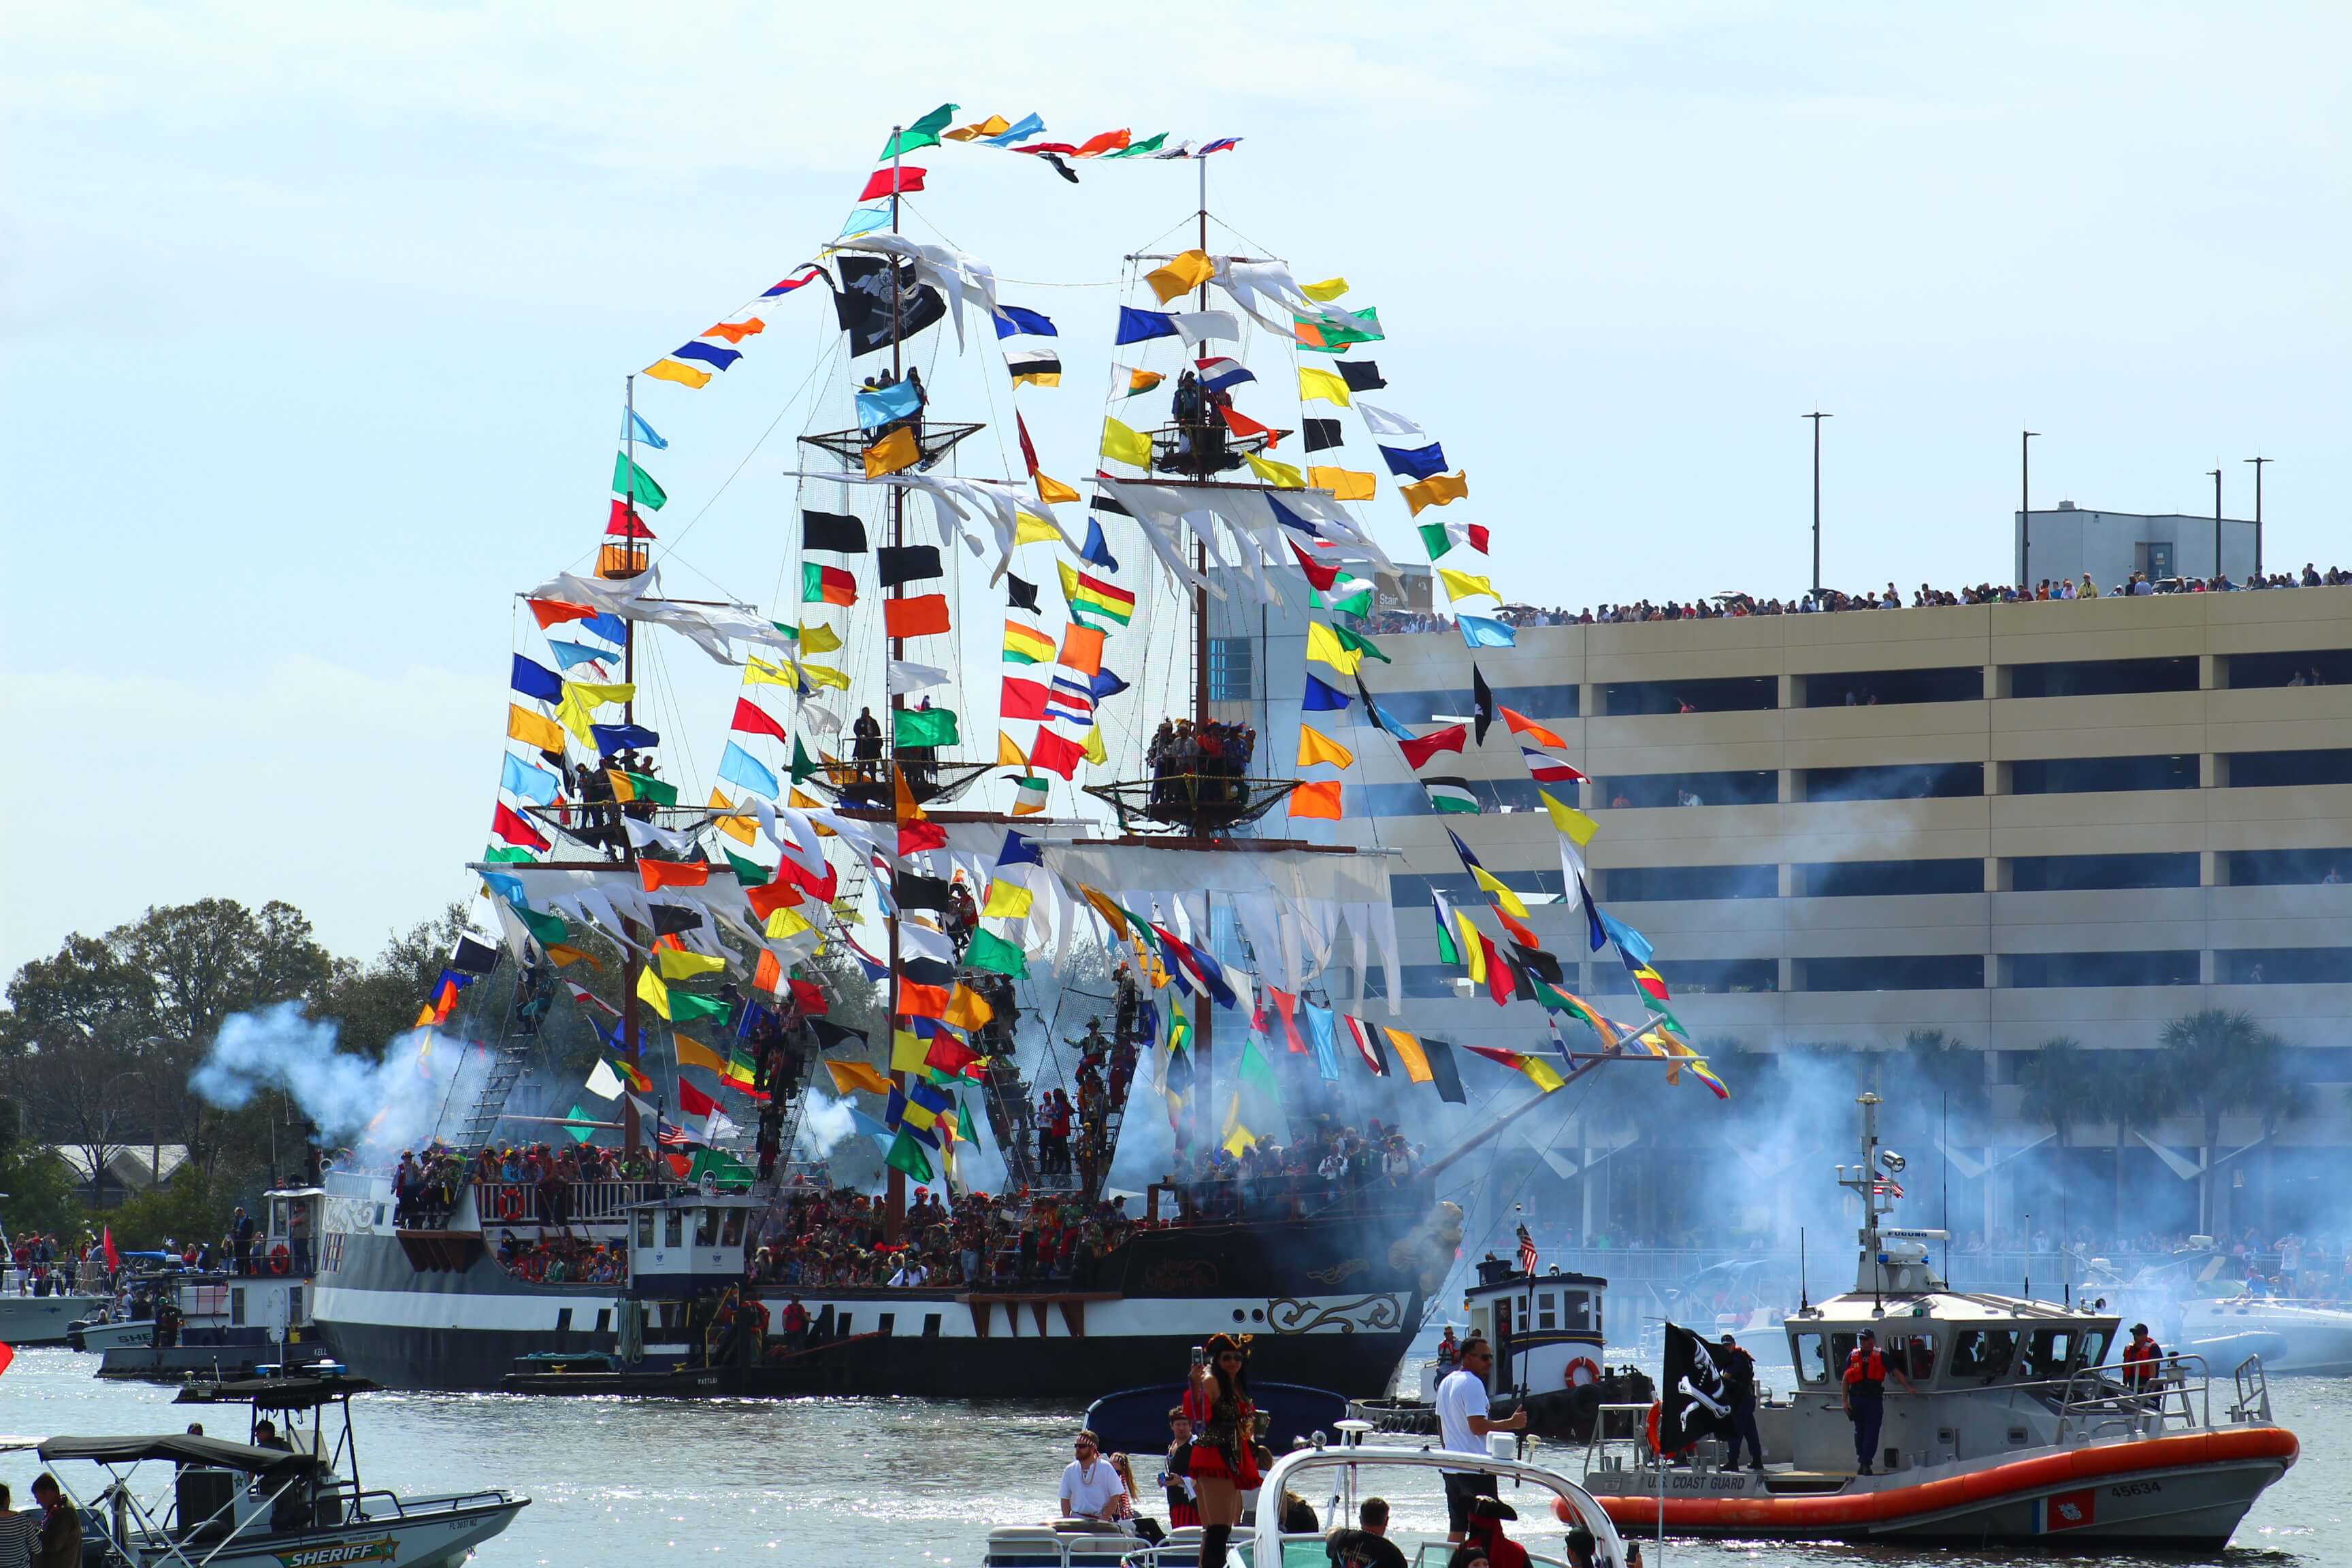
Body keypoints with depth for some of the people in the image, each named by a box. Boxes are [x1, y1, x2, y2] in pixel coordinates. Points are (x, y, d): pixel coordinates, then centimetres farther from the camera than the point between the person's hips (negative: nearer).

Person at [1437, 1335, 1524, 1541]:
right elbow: (1478, 1426, -22)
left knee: (1457, 1529, 11)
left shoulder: (1446, 1383, 15)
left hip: (1451, 1468, 9)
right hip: (1476, 1469, -9)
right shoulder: (1472, 1384, -14)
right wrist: (1512, 1423, -15)